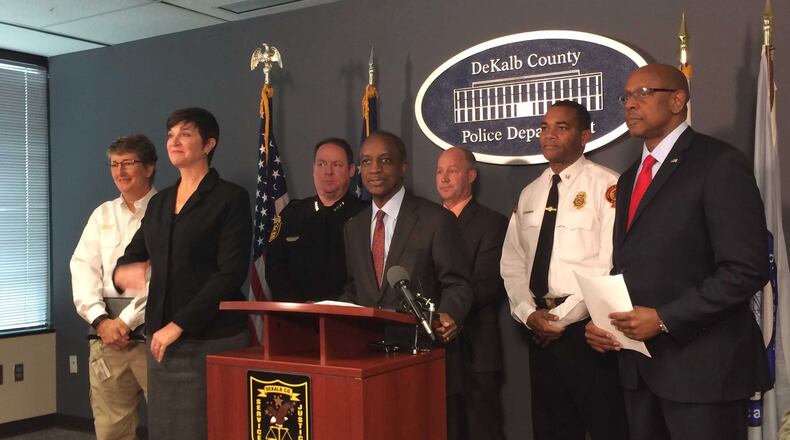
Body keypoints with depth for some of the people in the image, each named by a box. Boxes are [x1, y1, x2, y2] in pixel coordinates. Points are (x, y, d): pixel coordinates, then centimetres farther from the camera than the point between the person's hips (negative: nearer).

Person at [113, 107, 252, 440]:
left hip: (212, 339, -5)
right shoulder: (159, 203, 14)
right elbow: (132, 255, 19)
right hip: (160, 339, 6)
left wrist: (179, 325, -14)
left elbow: (231, 273, -12)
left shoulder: (230, 198, -5)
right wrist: (122, 273, -5)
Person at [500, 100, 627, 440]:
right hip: (539, 330, 6)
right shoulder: (529, 194, 13)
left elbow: (610, 264, -14)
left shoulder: (606, 186, -8)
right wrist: (528, 312, -4)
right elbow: (513, 262, 11)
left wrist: (563, 317, -13)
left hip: (587, 327, -6)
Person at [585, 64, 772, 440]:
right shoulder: (630, 177, 16)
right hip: (639, 363, 7)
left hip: (701, 364, -7)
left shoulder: (720, 164, -9)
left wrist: (665, 320, -19)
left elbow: (746, 270, -17)